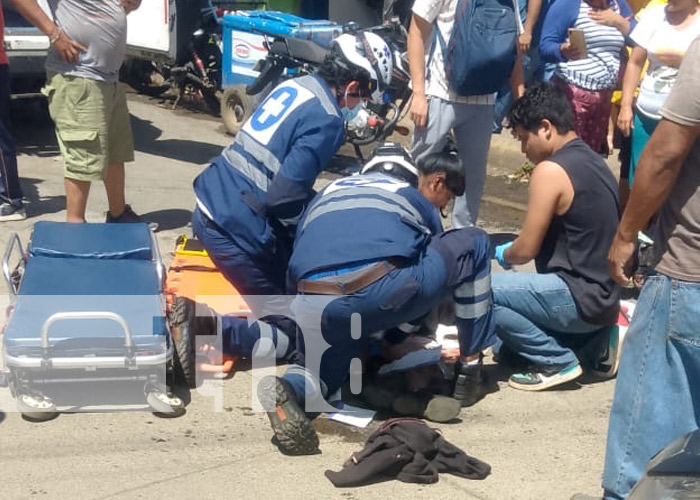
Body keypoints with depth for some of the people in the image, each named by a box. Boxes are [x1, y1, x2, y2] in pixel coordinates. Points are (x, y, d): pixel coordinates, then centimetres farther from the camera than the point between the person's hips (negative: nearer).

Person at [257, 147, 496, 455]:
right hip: (384, 292, -3)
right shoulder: (419, 201, 26)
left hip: (312, 307, 4)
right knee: (474, 244, 21)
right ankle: (469, 368, 24)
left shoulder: (328, 192, 36)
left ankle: (290, 389, -2)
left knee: (322, 367, 34)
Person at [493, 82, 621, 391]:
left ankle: (558, 361, -5)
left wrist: (502, 255, 9)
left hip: (580, 300, -10)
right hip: (604, 298, 10)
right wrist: (511, 250, 18)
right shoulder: (593, 161, 10)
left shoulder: (551, 170, -18)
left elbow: (525, 250, -14)